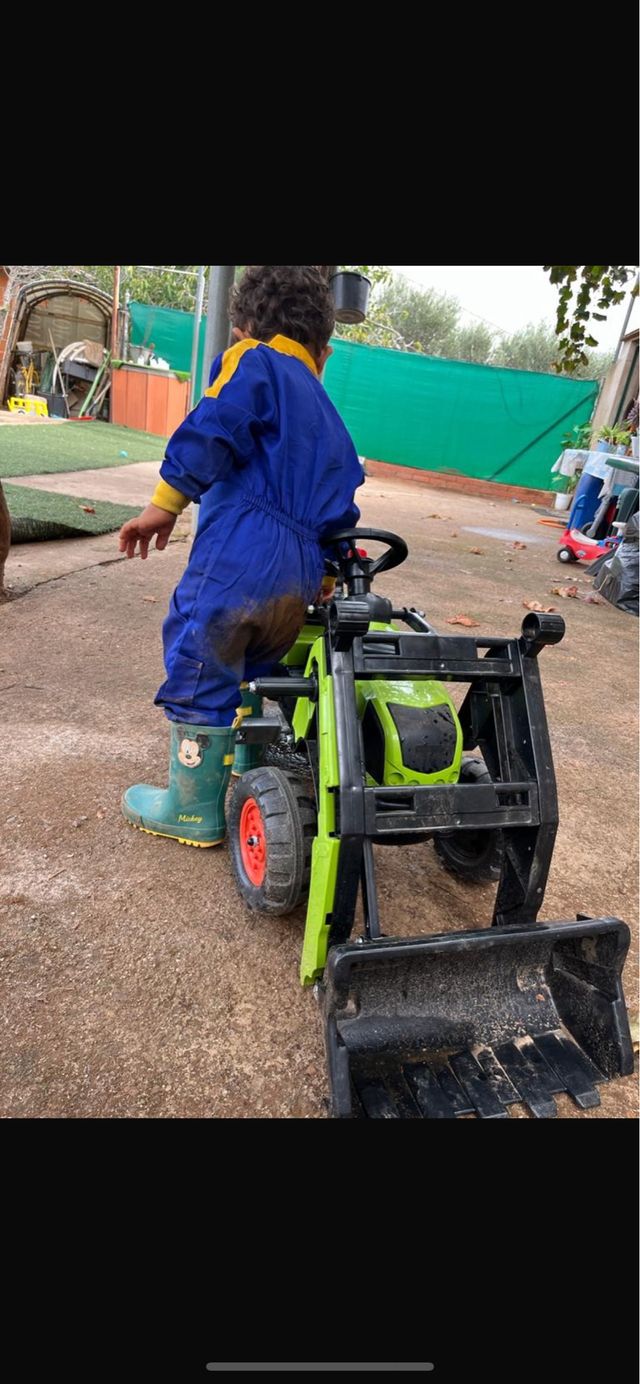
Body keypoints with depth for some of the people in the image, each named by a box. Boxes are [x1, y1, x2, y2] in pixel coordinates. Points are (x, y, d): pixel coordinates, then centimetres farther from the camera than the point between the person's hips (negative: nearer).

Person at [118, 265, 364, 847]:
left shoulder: (256, 362, 5)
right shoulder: (328, 420, 27)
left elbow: (212, 431, -15)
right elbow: (338, 514, 25)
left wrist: (165, 505, -12)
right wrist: (323, 588, 28)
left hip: (239, 555, -8)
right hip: (302, 575, 8)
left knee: (200, 675, 3)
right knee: (256, 678, 24)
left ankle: (193, 810, 14)